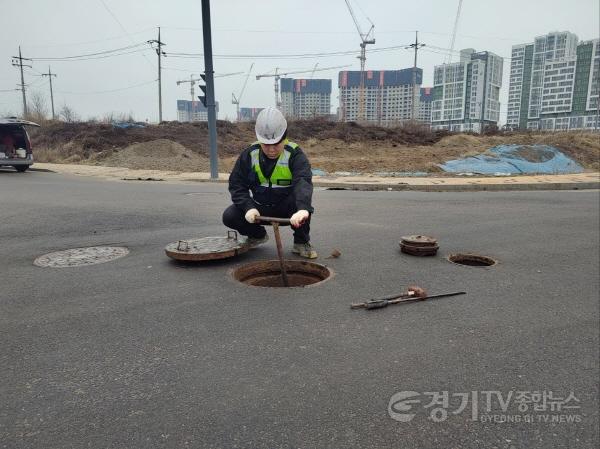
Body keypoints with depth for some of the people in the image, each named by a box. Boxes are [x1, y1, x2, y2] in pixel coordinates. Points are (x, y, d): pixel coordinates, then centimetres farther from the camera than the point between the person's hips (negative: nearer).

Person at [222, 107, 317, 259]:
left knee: (301, 199, -36)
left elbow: (303, 182, -38)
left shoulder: (295, 155, -19)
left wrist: (303, 208, -57)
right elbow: (236, 184, -7)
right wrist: (248, 207, -25)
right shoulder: (249, 155, -8)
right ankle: (258, 234, 15)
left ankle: (301, 242, -10)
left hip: (287, 207, -3)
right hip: (260, 207, 3)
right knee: (229, 216, -17)